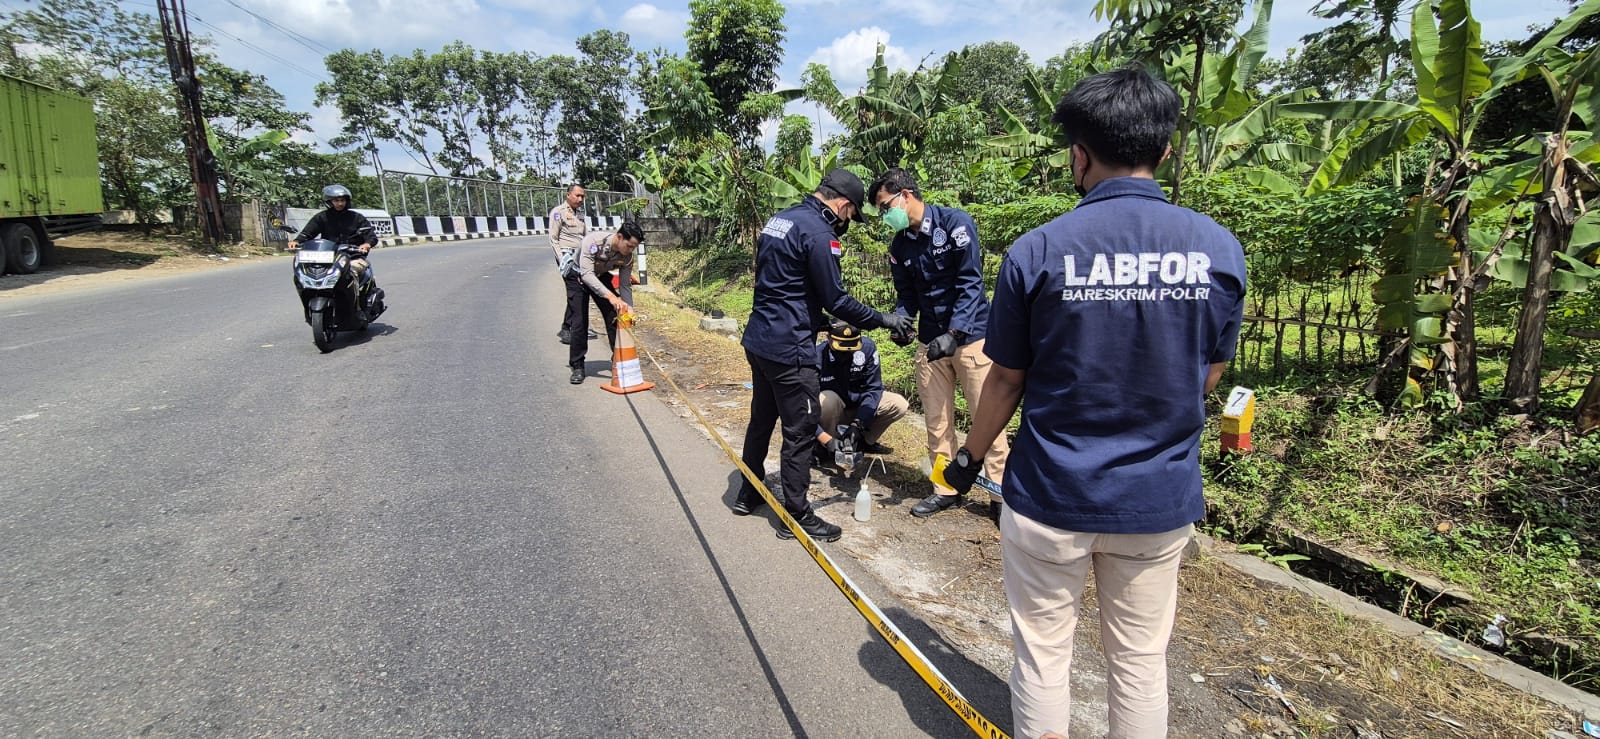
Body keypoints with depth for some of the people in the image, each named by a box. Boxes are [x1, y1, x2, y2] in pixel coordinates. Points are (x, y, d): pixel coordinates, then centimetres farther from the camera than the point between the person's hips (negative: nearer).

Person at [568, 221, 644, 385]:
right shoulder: (593, 241, -38)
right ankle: (577, 367, -1)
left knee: (615, 318, -4)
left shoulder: (627, 256, -22)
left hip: (601, 277, 4)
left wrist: (629, 309, -30)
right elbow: (587, 274, -45)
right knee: (580, 321, -11)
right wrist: (610, 296, -56)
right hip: (578, 277, -4)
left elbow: (625, 285, -14)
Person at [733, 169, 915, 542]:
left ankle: (748, 495, 36)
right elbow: (836, 299, -17)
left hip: (758, 340, 10)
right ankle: (797, 516, 13)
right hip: (788, 349, -10)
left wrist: (818, 318, 24)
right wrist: (884, 320, -5)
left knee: (761, 419, 21)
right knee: (801, 432, 2)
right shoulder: (819, 233, -16)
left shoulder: (779, 220, 12)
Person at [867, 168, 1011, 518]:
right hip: (930, 341, 6)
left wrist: (953, 333, -24)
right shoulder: (899, 245, 6)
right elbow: (906, 296, 10)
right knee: (937, 420, 9)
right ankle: (947, 489, 23)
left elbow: (971, 282, -16)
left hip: (970, 335, -5)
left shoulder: (955, 222, -11)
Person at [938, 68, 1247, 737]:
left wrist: (969, 459, 10)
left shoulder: (1036, 251, -14)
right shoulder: (1218, 247, -5)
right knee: (1141, 659, 20)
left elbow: (1006, 382, -6)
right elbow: (1208, 378, 6)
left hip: (1050, 494, -3)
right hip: (1161, 500, 3)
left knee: (1042, 651, 16)